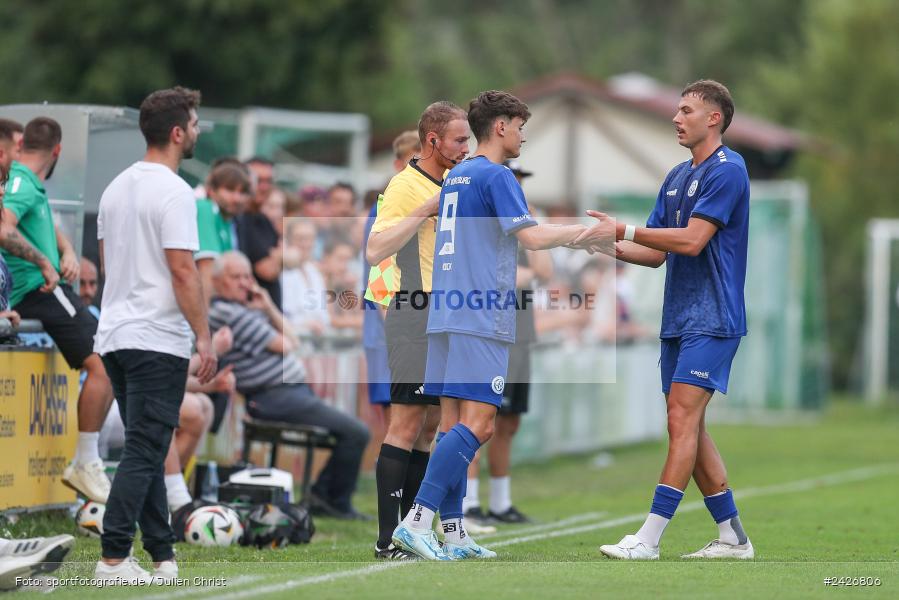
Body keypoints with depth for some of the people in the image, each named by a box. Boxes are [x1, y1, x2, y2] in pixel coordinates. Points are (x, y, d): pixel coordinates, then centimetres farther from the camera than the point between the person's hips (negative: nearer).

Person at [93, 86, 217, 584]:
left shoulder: (116, 187, 13)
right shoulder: (173, 192, -15)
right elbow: (182, 270, -19)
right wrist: (205, 336, -15)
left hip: (115, 335, 9)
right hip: (157, 341, -9)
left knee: (148, 449, 13)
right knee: (144, 452, -9)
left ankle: (162, 553, 15)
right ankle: (113, 557, -13)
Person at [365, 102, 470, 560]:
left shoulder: (451, 183, 16)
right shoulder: (406, 185, -10)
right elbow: (375, 250, -20)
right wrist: (426, 210, -23)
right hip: (416, 313, -9)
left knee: (428, 426, 8)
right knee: (407, 422, -11)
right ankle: (386, 540, -12)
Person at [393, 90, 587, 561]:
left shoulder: (455, 176, 19)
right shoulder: (495, 176, -7)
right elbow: (532, 237, -15)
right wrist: (582, 231, -1)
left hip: (446, 313, 9)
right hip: (481, 316, -9)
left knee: (454, 424, 7)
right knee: (478, 423, -11)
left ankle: (453, 534, 5)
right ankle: (417, 520, -20)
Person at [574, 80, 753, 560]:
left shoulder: (727, 169, -10)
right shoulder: (676, 177, 18)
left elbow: (692, 240, -19)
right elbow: (657, 253, 19)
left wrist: (623, 230, -17)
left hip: (711, 318, -9)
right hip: (677, 320, 9)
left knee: (683, 419, -14)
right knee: (687, 429, 7)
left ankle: (649, 538, -19)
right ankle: (733, 536, 13)